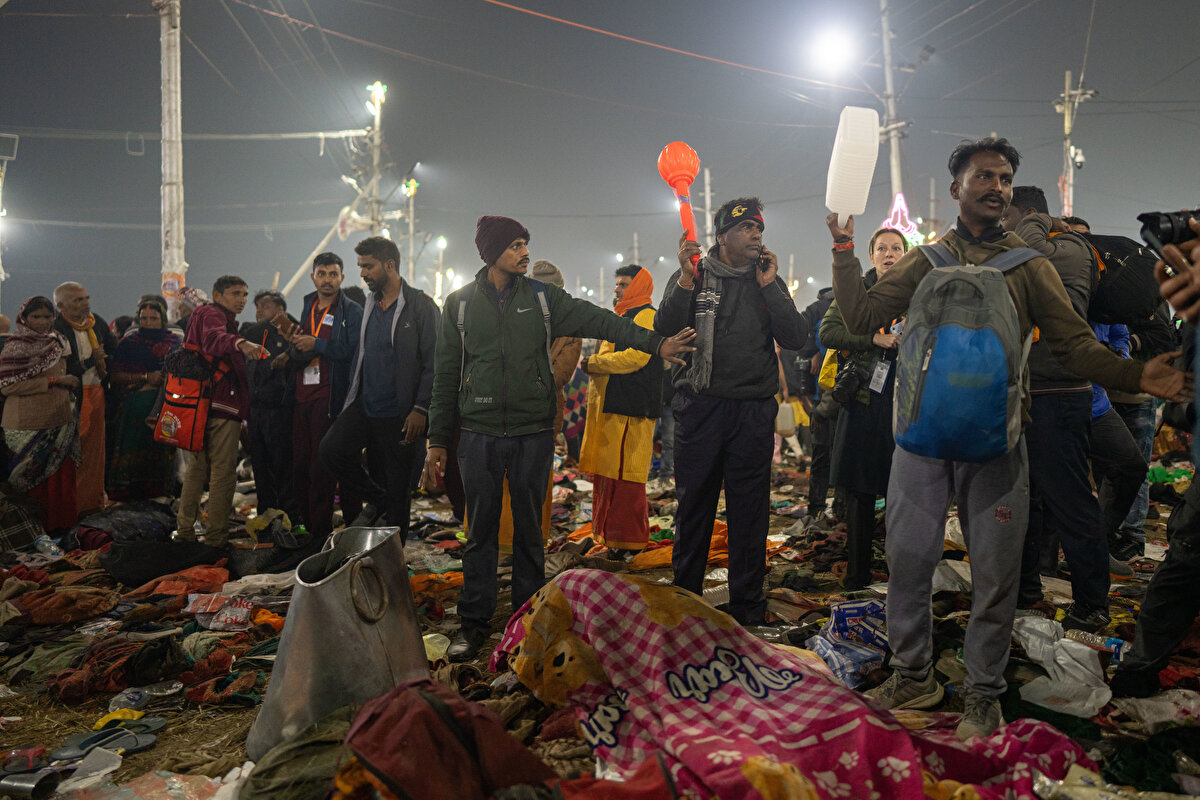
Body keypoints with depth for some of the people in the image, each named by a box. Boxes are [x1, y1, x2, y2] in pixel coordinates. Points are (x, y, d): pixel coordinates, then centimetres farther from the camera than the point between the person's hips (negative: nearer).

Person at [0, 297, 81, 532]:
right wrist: (53, 381, -18)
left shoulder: (57, 341, 12)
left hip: (60, 421, 6)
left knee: (62, 475, 8)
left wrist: (68, 381, 11)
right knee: (36, 479, 1)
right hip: (30, 425, -6)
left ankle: (61, 524, 20)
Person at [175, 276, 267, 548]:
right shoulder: (213, 314, -9)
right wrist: (240, 343, -52)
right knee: (223, 470, -6)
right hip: (222, 403, -10)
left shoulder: (203, 314, 24)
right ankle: (216, 534, -4)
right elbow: (213, 337, -32)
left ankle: (185, 527, 25)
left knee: (197, 466, 17)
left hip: (201, 403, 10)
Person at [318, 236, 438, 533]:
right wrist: (352, 397, 14)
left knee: (398, 489, 2)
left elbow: (433, 362, -11)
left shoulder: (421, 305, -7)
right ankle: (376, 500, 10)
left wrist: (420, 409, -18)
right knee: (331, 449, -14)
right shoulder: (370, 303, 14)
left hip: (399, 414, -6)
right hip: (363, 406, 6)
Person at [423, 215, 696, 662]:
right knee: (481, 530, 5)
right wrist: (438, 441, 5)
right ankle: (474, 622, 17)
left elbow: (597, 321, 2)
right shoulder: (460, 304, 5)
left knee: (529, 529, 9)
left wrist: (656, 343, -7)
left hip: (533, 433, 1)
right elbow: (447, 376, 7)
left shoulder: (542, 298, 5)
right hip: (479, 435, 0)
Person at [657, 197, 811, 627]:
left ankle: (747, 604, 17)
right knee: (694, 505, 5)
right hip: (700, 407, -1)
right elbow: (664, 330, -6)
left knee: (750, 510, 5)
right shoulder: (693, 276, 7)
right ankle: (684, 596, 19)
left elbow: (796, 339, 1)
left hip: (753, 411, 2)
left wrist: (769, 287, -4)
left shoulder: (769, 281, 12)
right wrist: (686, 279, -15)